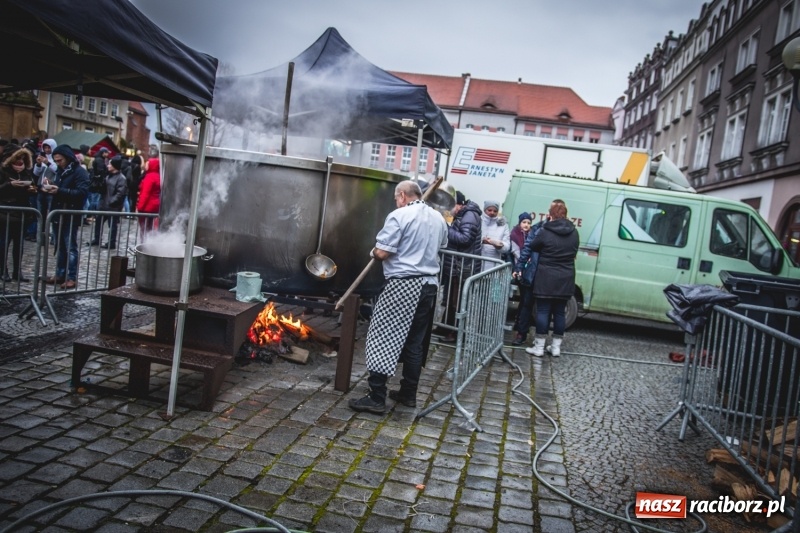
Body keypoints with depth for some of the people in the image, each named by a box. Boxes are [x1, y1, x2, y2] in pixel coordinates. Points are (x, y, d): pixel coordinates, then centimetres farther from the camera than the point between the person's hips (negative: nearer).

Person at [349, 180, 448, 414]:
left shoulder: (399, 216, -11)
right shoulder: (438, 218, 11)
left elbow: (382, 253, -16)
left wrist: (374, 252, 6)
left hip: (403, 285, -7)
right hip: (428, 285, 7)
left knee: (383, 338, -2)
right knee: (415, 342, 14)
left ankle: (376, 398, -2)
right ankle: (408, 393, 21)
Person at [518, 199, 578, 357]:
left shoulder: (545, 232, -13)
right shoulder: (574, 232, 3)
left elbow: (532, 246, 3)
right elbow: (574, 252, 13)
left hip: (547, 278, -4)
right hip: (565, 279, 4)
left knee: (543, 311, 1)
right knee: (560, 311, 11)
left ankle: (539, 347, 4)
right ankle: (556, 347, 18)